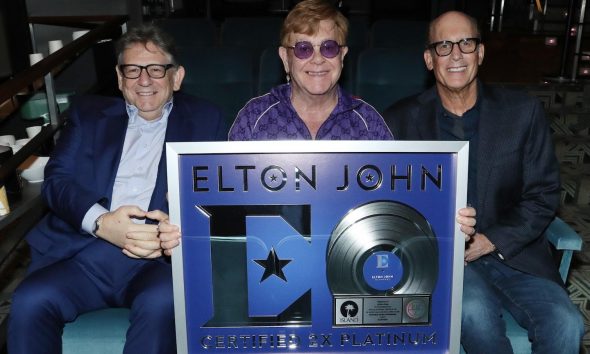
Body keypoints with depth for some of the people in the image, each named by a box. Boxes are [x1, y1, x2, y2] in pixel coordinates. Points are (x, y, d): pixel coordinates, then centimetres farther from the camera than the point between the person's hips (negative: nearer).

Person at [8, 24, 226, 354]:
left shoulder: (204, 119, 15)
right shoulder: (89, 113, 19)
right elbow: (56, 179, 8)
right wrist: (101, 222, -15)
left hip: (161, 256, -1)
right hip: (83, 252, 2)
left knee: (162, 302, -33)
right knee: (29, 301, -26)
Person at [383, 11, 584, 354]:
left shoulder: (523, 111, 2)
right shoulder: (401, 120, 0)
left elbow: (544, 194, 4)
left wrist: (492, 241, -10)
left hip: (512, 250, 2)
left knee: (565, 325, -23)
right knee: (475, 311, -31)